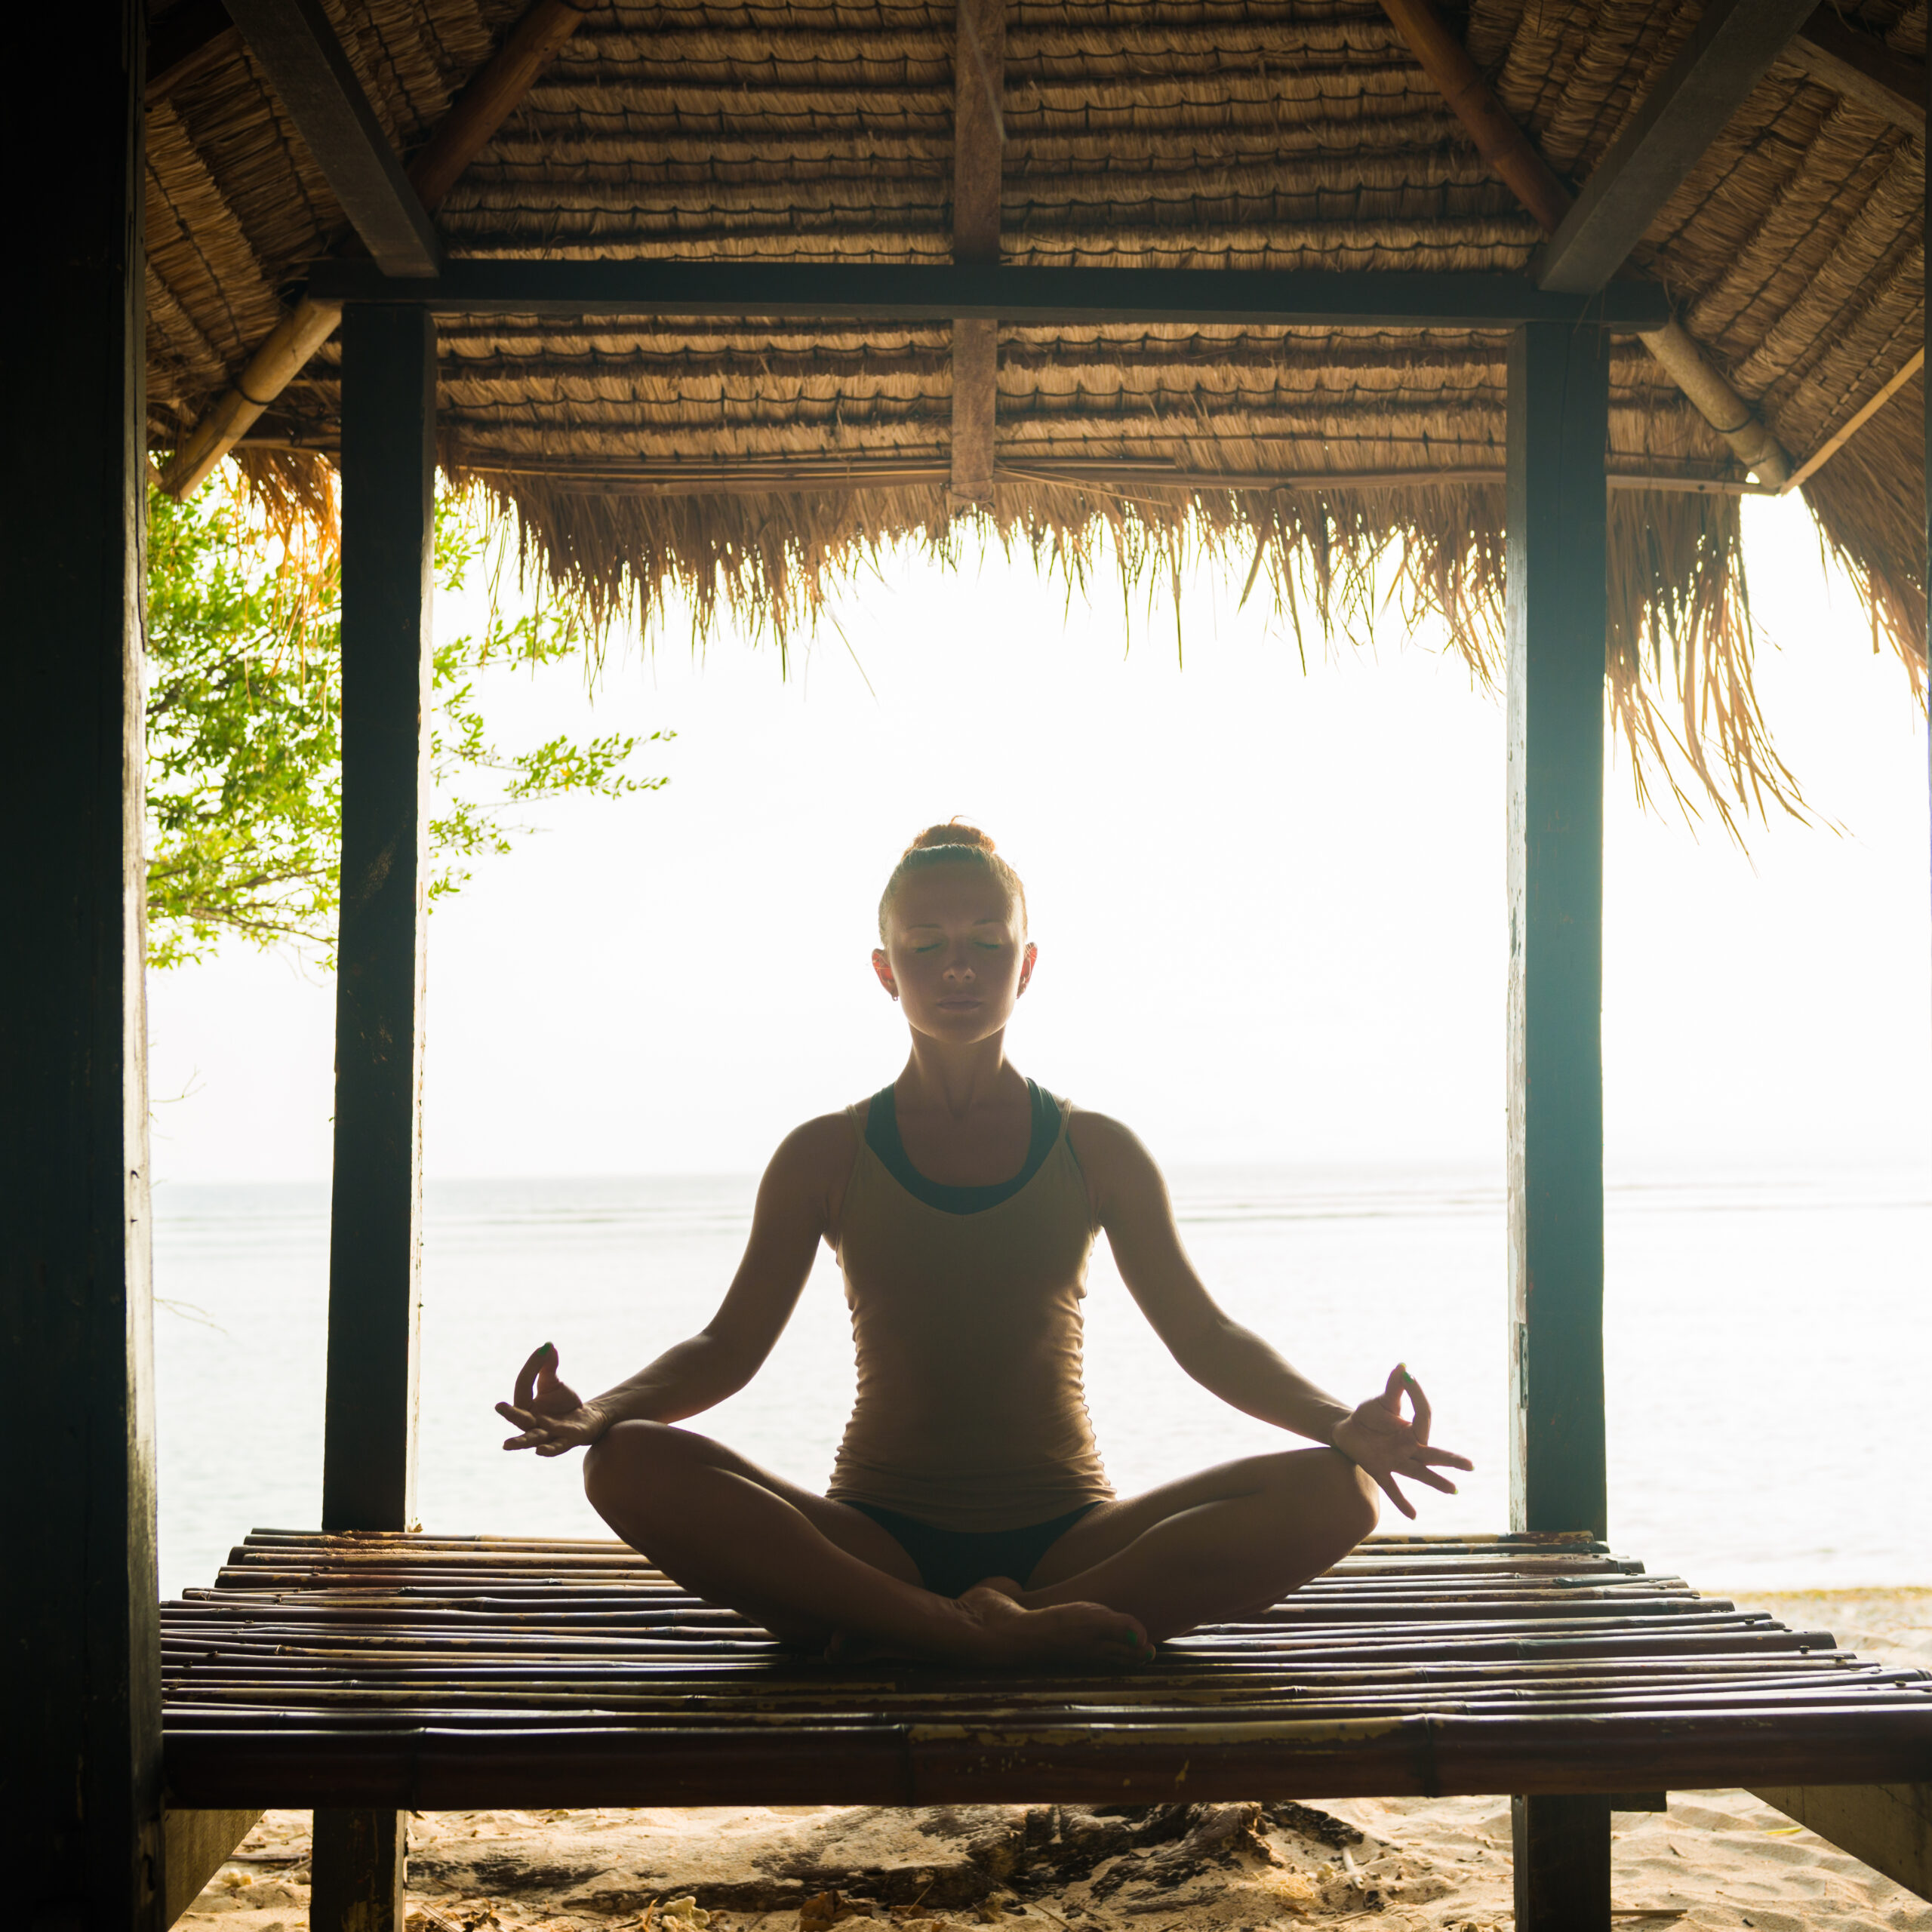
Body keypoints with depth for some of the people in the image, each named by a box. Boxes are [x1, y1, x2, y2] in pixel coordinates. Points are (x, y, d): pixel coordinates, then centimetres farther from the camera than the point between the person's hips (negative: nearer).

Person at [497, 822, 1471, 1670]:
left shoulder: (1096, 1152, 10)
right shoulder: (825, 1157, 8)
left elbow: (1207, 1337, 6)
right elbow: (731, 1344, 3)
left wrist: (1342, 1424, -14)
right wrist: (601, 1413, -19)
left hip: (1066, 1535, 1)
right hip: (879, 1536, -1)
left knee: (1330, 1492, -26)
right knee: (635, 1467, -28)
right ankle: (995, 1636, -36)